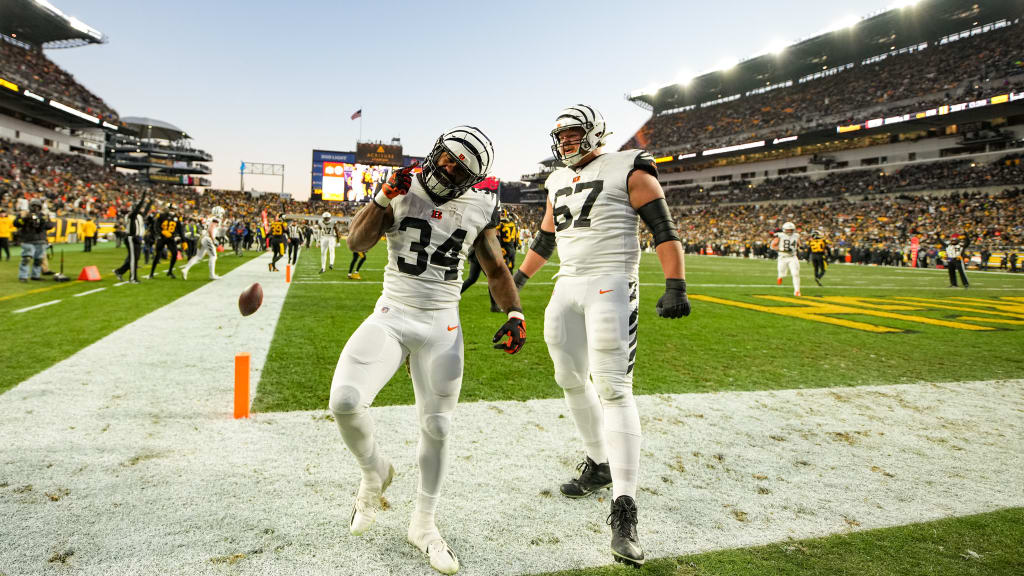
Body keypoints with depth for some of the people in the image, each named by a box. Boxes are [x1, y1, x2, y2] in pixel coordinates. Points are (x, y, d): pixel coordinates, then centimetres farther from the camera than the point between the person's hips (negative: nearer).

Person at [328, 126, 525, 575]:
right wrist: (385, 196, -18)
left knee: (436, 428, 7)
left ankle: (423, 525, 29)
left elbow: (496, 271, 9)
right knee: (345, 402, -20)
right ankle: (374, 472, 14)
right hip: (391, 316, -1)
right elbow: (357, 243, -7)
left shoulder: (479, 207, 2)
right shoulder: (401, 189, -1)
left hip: (442, 325, 1)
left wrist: (515, 315, -6)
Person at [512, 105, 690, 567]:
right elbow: (545, 239, 28)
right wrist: (517, 280, 32)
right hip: (566, 287, 7)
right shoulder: (559, 182, 18)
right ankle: (599, 463, 30)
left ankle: (624, 509, -11)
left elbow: (664, 229, -9)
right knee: (572, 380, 10)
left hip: (610, 286, -7)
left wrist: (676, 286, -19)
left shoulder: (627, 170, -3)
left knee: (612, 388, -13)